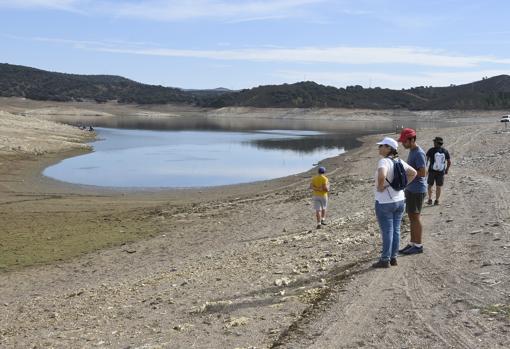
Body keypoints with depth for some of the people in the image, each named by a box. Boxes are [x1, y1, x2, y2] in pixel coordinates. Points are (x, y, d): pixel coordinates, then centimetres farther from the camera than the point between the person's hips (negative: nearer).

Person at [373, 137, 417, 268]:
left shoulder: (384, 161, -20)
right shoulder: (399, 161, 4)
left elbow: (382, 175, -40)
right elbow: (413, 173, 13)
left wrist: (381, 187, -23)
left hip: (384, 202, -7)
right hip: (399, 201, 8)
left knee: (387, 231, 0)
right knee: (396, 230, 13)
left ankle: (385, 260, 9)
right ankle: (393, 258, 21)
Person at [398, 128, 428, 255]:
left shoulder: (419, 153, -17)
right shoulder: (412, 151, 13)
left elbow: (423, 173, -23)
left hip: (417, 190, -9)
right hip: (410, 189, 9)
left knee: (415, 216, -3)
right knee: (411, 216, 13)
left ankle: (418, 245, 5)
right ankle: (412, 243, 21)